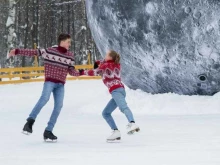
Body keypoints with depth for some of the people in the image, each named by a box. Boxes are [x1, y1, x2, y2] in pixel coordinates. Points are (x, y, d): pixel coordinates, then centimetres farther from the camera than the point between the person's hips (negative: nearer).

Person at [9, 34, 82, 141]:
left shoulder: (70, 56, 9)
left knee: (58, 105, -6)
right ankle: (30, 121, -23)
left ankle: (48, 131, -2)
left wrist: (80, 73, -8)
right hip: (50, 81, -5)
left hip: (60, 85, 5)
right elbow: (33, 52, -6)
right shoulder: (49, 51, -5)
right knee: (45, 98, -28)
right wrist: (17, 51, -13)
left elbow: (71, 71, 11)